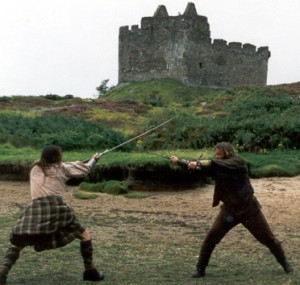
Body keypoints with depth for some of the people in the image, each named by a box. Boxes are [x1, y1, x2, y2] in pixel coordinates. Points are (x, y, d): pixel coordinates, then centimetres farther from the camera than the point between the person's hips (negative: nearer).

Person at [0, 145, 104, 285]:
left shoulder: (34, 169, 24)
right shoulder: (61, 167, 16)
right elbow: (85, 170, 27)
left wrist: (74, 164, 49)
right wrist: (94, 159, 48)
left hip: (34, 209, 2)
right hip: (55, 207, -2)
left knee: (16, 244, 15)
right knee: (85, 235, 17)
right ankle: (90, 271, 18)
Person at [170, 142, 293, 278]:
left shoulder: (238, 162, -18)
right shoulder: (217, 168, -1)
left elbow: (216, 164, -36)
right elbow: (199, 167, -10)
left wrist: (199, 163, -39)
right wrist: (179, 161, -21)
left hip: (249, 209, -4)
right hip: (229, 210, 4)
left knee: (268, 238, 9)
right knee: (210, 238, -8)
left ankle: (284, 263, 31)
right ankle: (200, 269, 3)